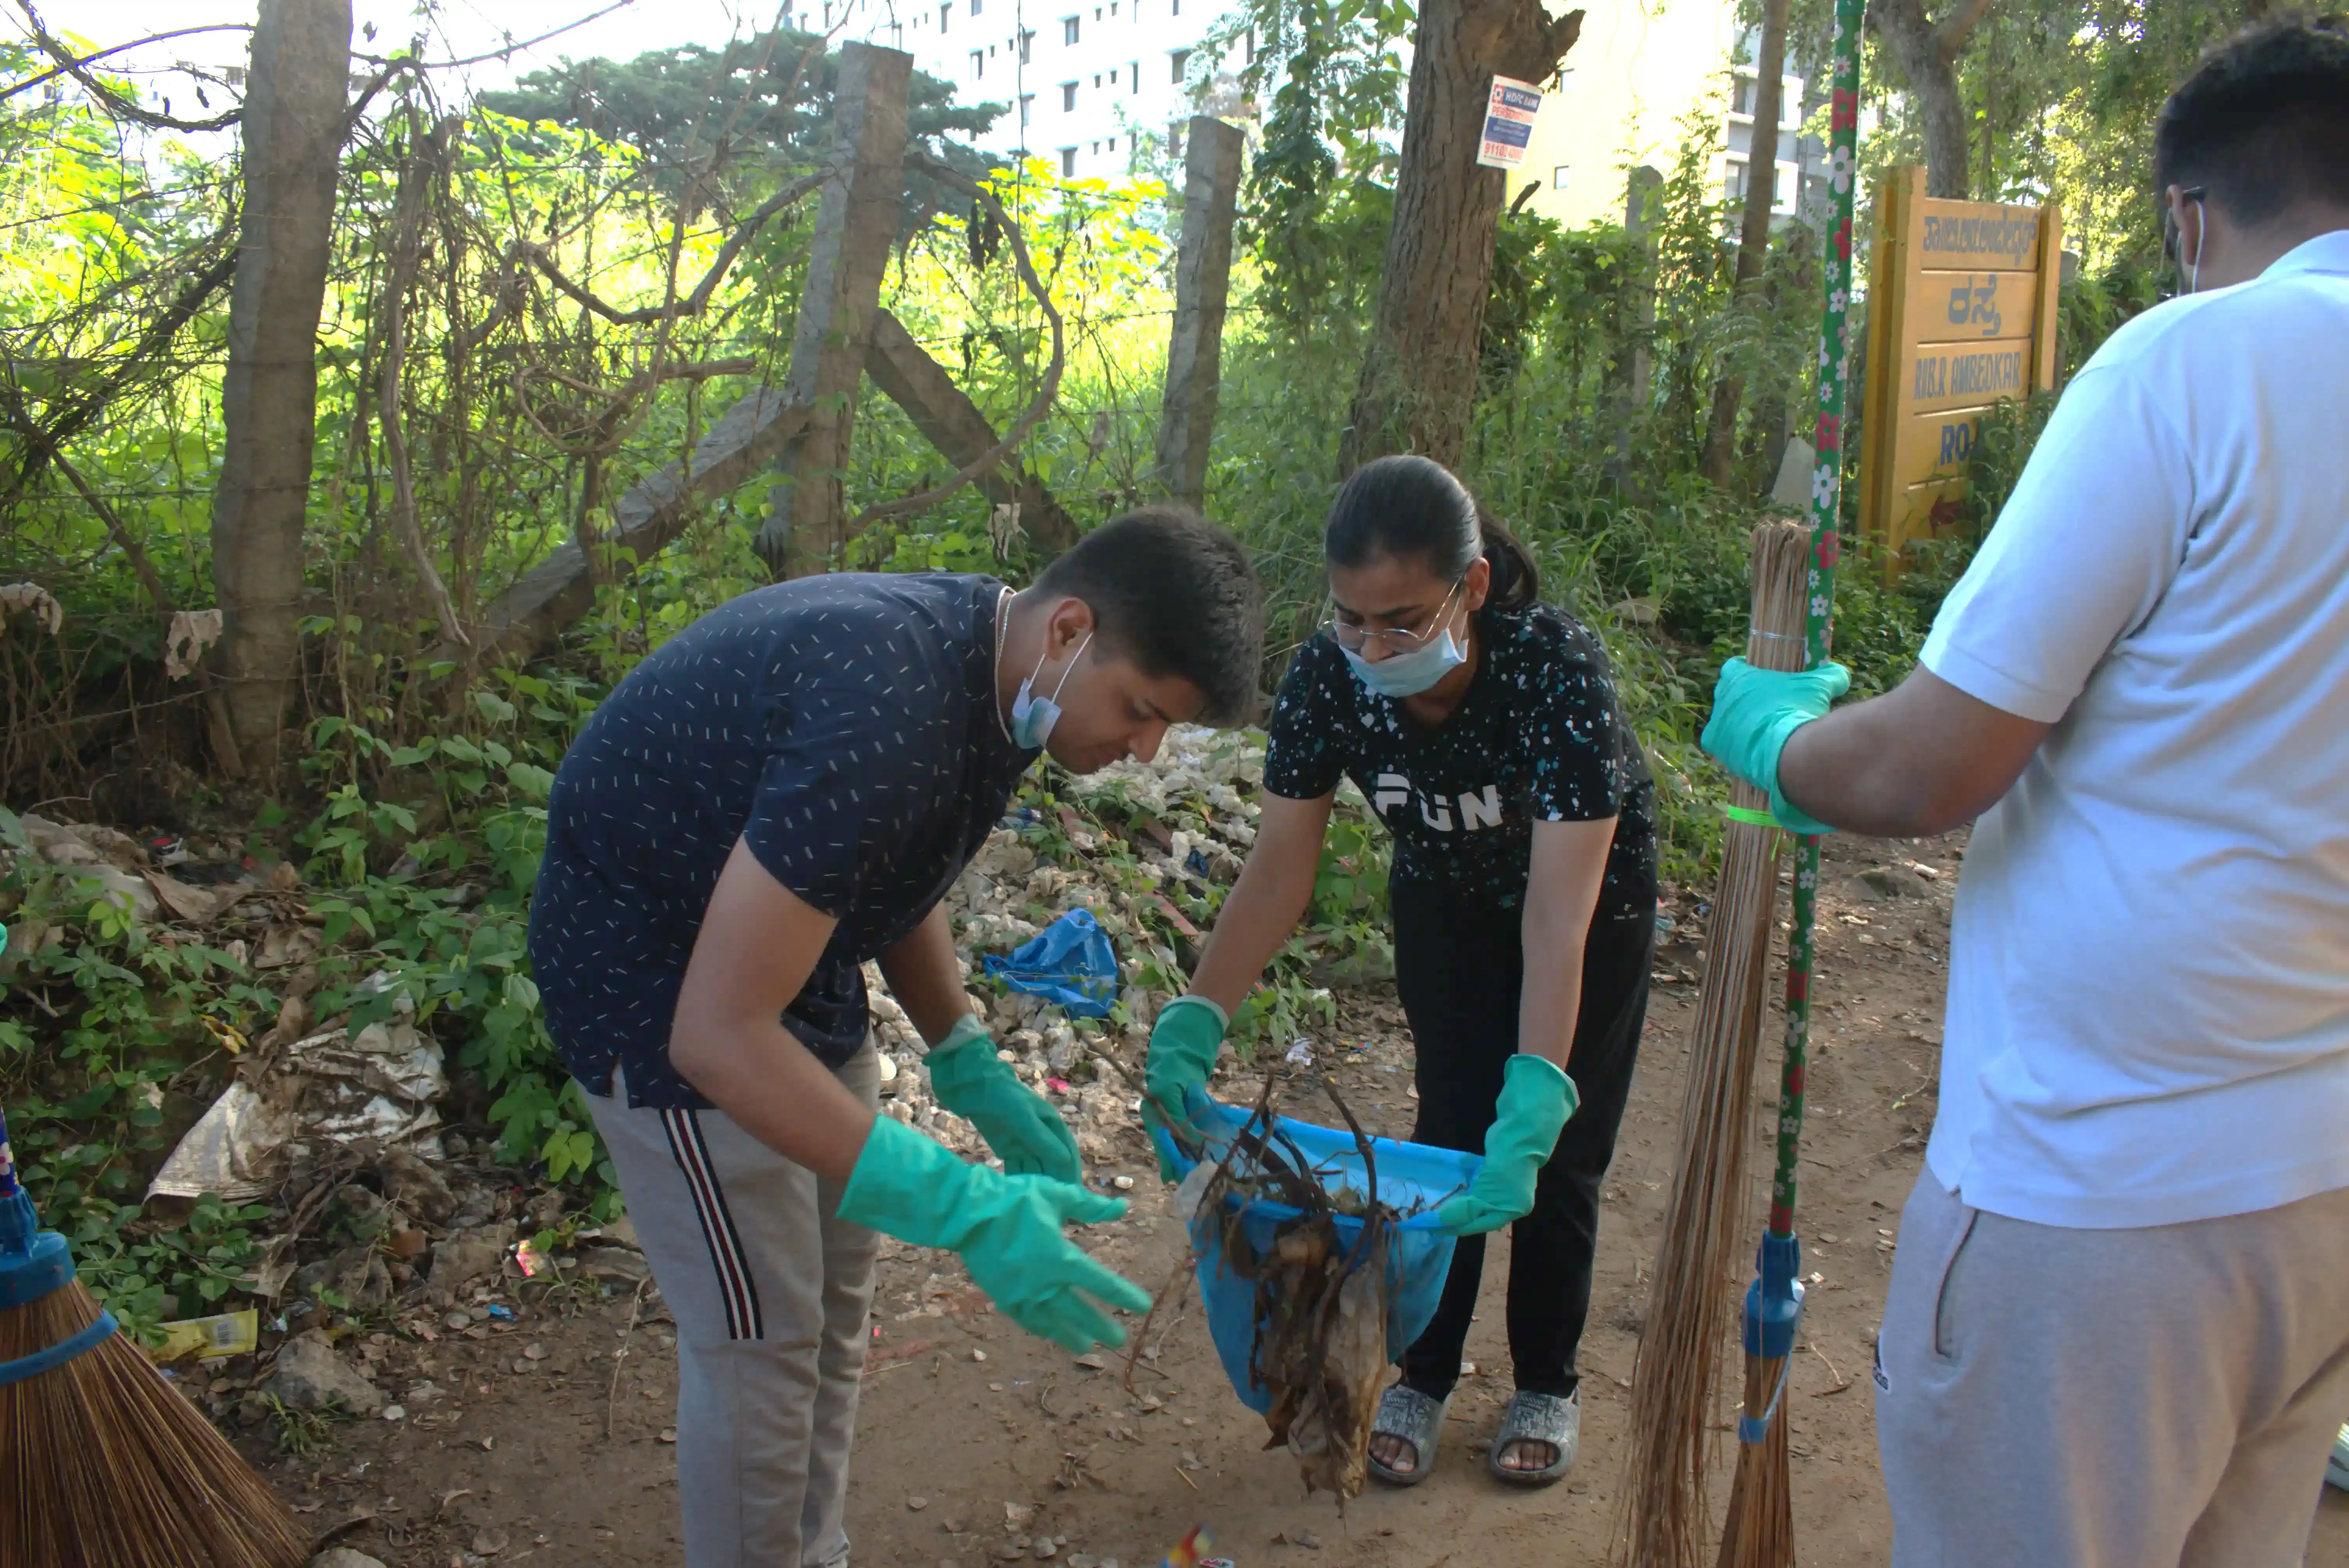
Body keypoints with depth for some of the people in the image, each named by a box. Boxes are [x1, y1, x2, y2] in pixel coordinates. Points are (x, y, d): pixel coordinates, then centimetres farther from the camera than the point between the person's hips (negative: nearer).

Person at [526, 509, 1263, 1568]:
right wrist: (969, 1213, -35)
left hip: (780, 948, 9)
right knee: (762, 1344, -1)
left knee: (834, 1313, 15)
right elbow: (718, 1035, -36)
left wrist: (973, 1073, 4)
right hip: (662, 984, -8)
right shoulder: (887, 715, -36)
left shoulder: (991, 669, -7)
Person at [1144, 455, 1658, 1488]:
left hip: (1590, 893, -2)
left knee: (1556, 1156, 3)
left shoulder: (1557, 670, -41)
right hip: (1446, 897, 3)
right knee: (1449, 1128, 3)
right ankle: (1423, 1375, 22)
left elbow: (1558, 913, -45)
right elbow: (1278, 867, -23)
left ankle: (1547, 1384, 26)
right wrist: (1196, 1020, -34)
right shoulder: (1327, 677, -29)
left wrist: (1532, 1108, -52)